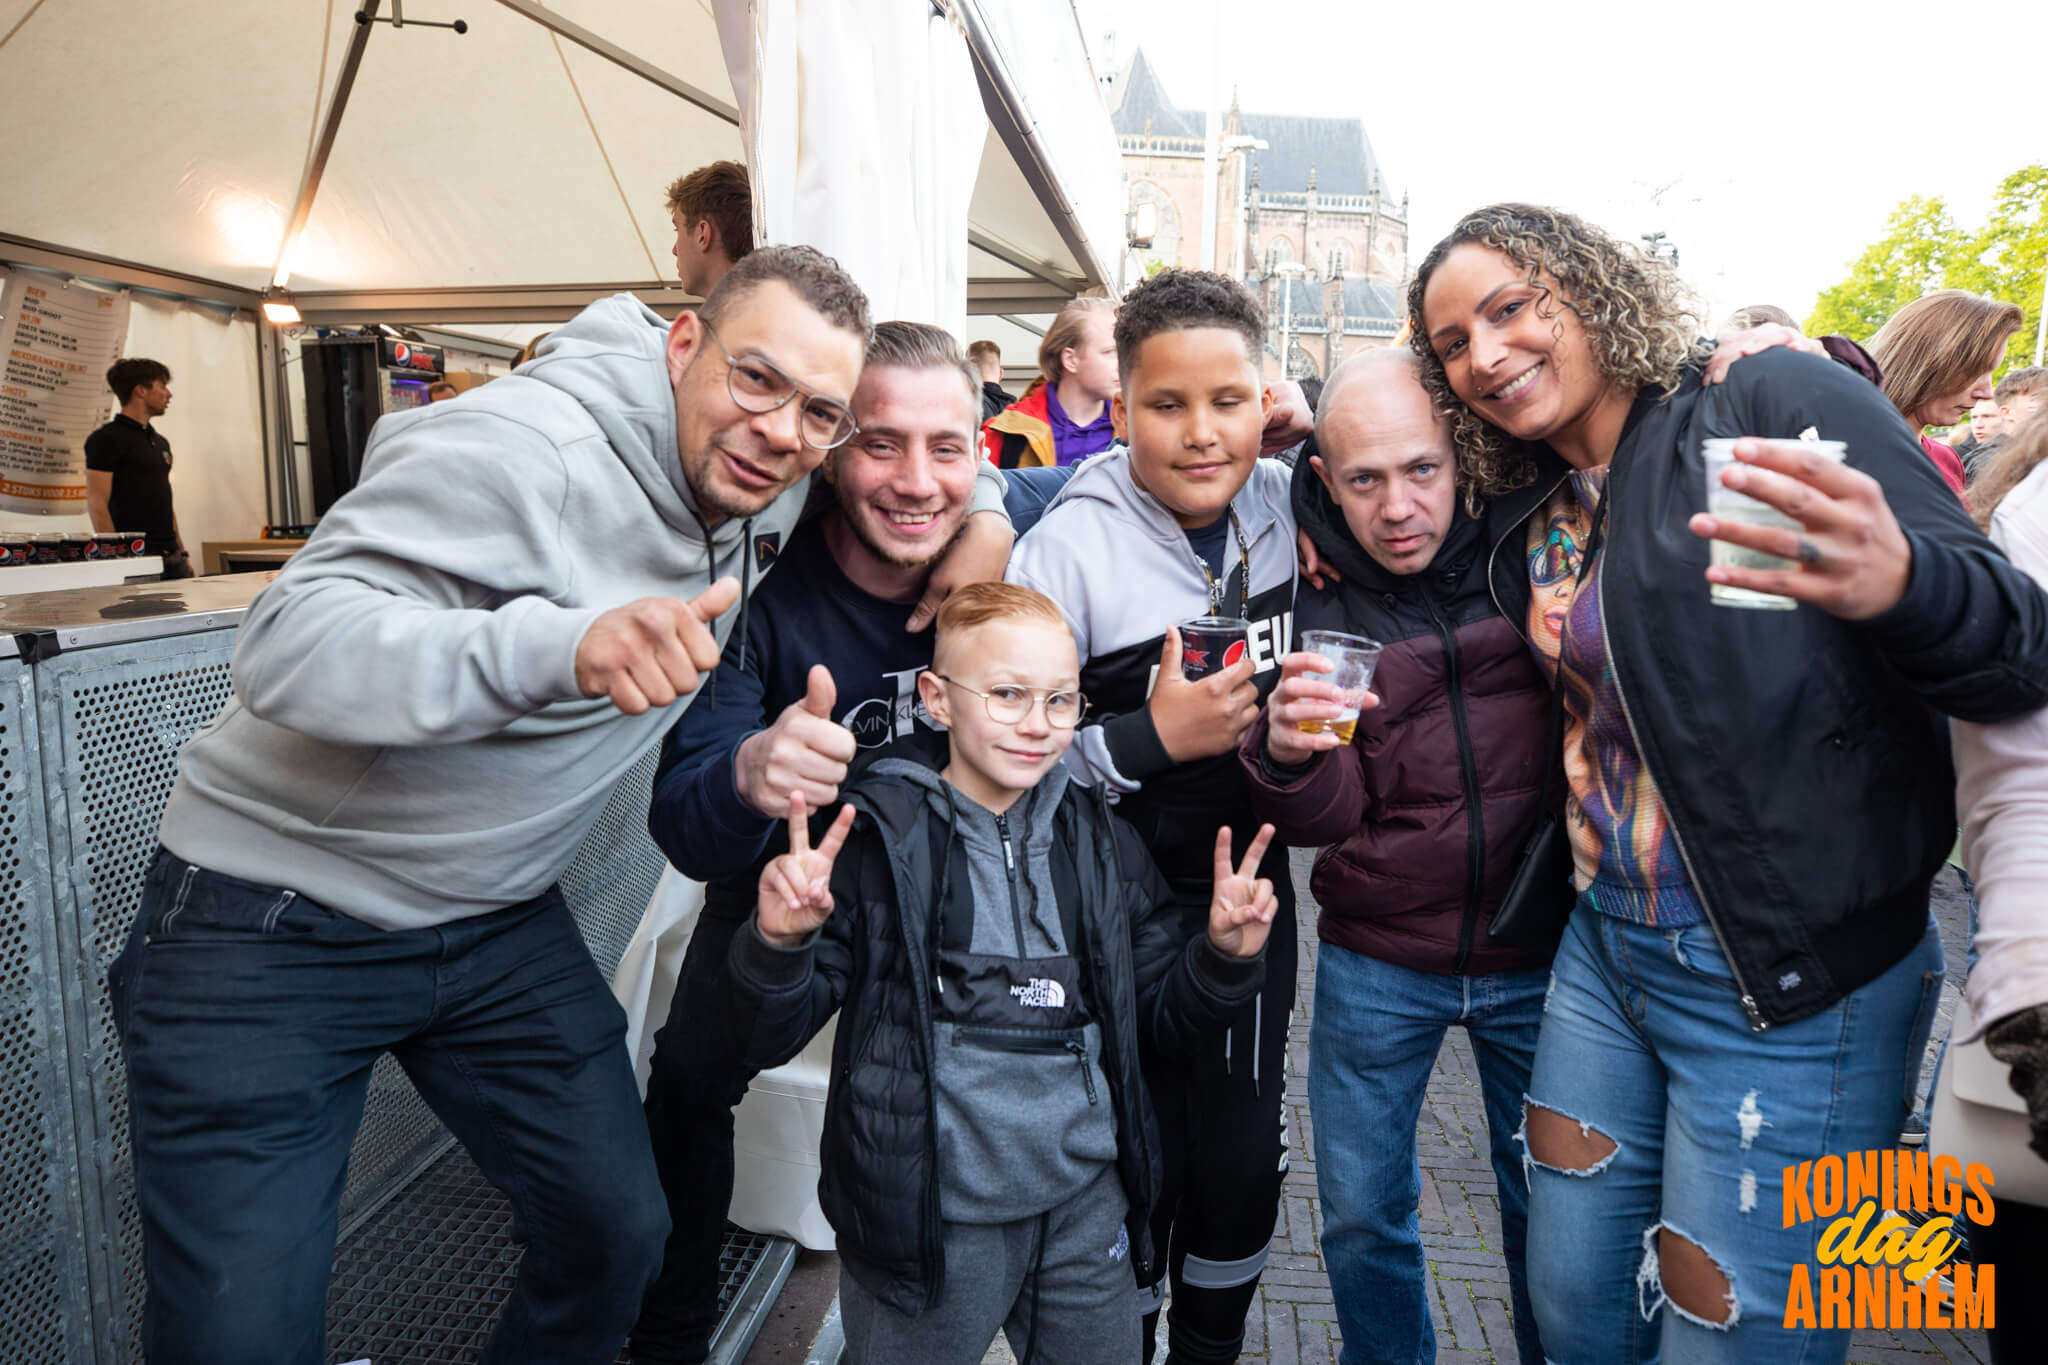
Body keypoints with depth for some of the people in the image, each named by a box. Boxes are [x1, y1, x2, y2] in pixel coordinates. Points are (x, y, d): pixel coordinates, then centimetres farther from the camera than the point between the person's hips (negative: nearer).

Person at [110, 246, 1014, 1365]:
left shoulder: (771, 479, -2)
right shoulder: (524, 448, -24)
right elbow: (284, 643, -30)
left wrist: (973, 509, -5)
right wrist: (562, 643, -46)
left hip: (502, 918, 6)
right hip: (273, 922, -5)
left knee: (619, 1235, 6)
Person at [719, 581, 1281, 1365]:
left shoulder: (1101, 842, 4)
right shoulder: (874, 837, -10)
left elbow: (1163, 1019, 10)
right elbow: (766, 1039, -9)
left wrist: (1225, 955, -8)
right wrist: (779, 942, -28)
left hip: (1088, 1206, 4)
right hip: (926, 1217, -4)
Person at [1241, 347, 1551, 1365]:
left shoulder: (1533, 542, -6)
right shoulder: (1316, 604, -7)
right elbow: (1322, 817, -11)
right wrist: (1288, 752, -33)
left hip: (1535, 950, 1)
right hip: (1376, 961, 0)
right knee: (1360, 1218, 12)